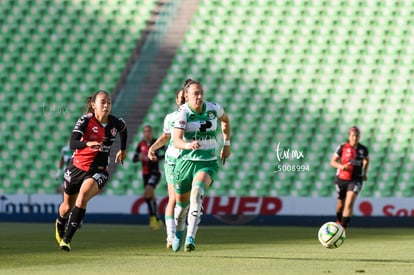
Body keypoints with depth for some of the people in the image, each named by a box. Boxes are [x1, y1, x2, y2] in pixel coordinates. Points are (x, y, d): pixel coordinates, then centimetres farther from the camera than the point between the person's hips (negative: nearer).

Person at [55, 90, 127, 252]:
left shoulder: (116, 123, -5)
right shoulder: (86, 121, -15)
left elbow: (124, 130, 22)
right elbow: (72, 144, -28)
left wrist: (123, 150, 29)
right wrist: (88, 143, -47)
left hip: (99, 171, 0)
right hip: (77, 168, 0)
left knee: (82, 198, -28)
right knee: (68, 206, 16)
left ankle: (66, 239, -22)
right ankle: (60, 224, 54)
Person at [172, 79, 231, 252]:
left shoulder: (213, 108, -4)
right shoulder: (183, 113, -13)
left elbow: (225, 119, 21)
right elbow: (176, 141, -24)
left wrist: (226, 144, 20)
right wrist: (189, 145, -45)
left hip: (208, 163, 0)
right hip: (186, 161, 0)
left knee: (197, 191, -30)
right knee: (181, 203, 12)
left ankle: (190, 237, -34)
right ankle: (179, 231, 46)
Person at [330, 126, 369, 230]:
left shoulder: (363, 149, -1)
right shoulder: (342, 147, -8)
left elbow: (366, 161, 20)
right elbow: (332, 162, -3)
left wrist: (364, 173, 9)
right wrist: (342, 166, -21)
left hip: (356, 179, 0)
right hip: (341, 179, 0)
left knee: (349, 203, -18)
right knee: (341, 203, 16)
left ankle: (343, 229, -19)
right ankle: (338, 221, 46)